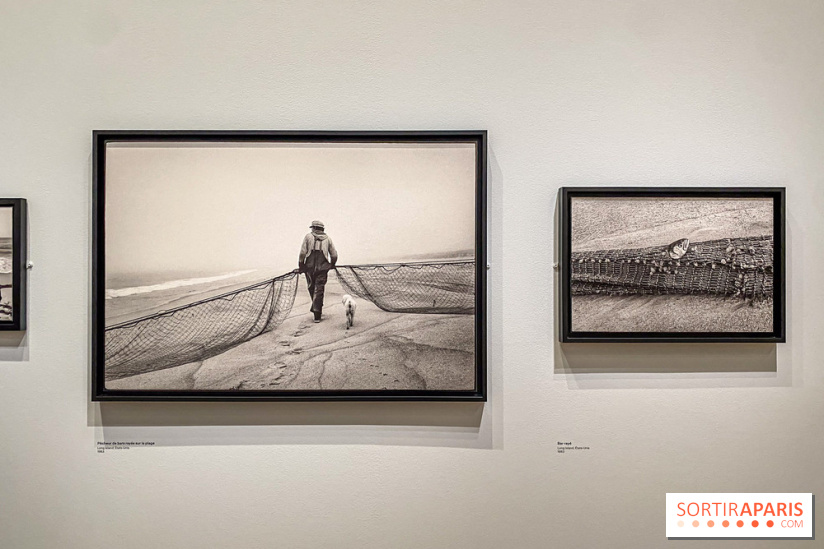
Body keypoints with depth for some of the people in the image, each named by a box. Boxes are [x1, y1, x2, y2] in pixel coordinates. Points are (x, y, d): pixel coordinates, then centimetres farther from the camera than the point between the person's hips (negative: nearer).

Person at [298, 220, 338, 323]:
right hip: (322, 268, 1)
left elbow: (302, 253, -5)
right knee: (319, 290, 2)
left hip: (309, 267, -1)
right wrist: (332, 265, 24)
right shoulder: (327, 238, 9)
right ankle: (317, 315, -1)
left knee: (311, 288, 20)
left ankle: (315, 306, 32)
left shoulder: (308, 237, 2)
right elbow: (334, 255, 6)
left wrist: (301, 266, 3)